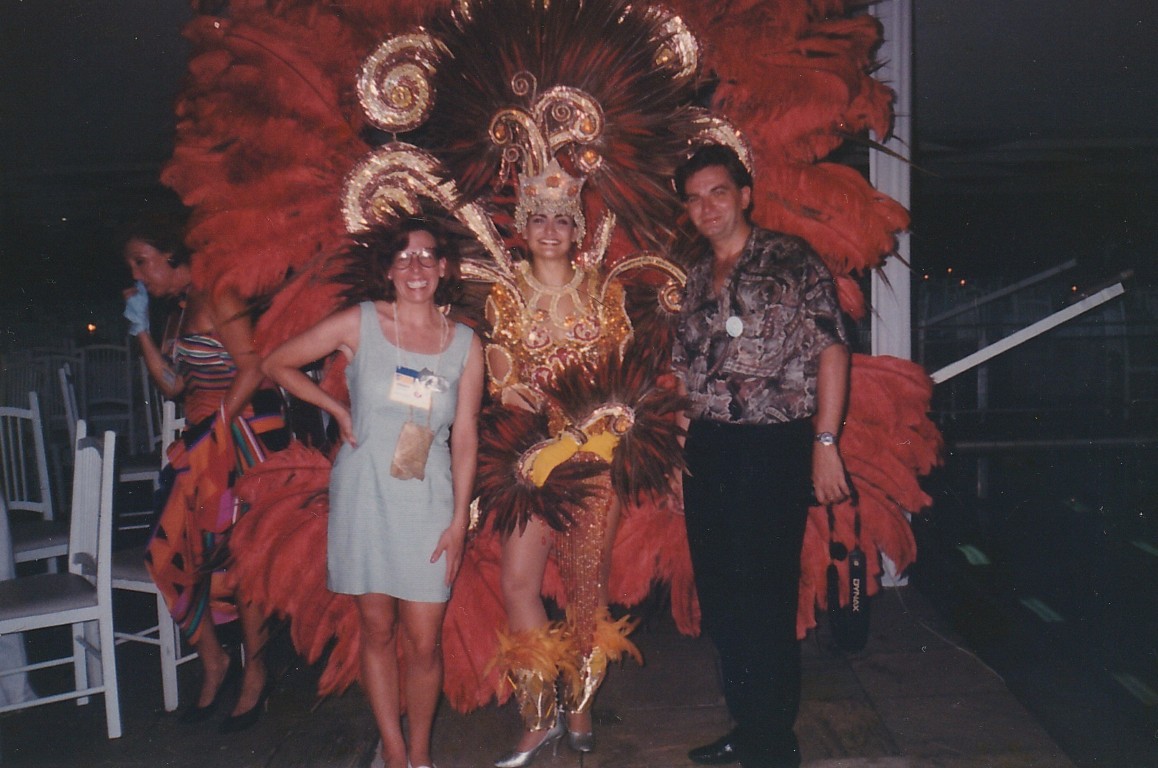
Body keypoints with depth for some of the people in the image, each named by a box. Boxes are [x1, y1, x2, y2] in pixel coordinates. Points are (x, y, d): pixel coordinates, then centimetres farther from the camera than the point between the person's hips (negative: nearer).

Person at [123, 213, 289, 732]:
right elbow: (173, 385, 12)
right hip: (205, 442, 9)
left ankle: (254, 672, 15)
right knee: (176, 551, 7)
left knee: (239, 554, -1)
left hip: (241, 435, -9)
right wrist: (140, 329, 9)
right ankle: (213, 661, 23)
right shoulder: (180, 311, 16)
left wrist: (216, 426, -15)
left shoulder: (217, 299, -11)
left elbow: (252, 371, -19)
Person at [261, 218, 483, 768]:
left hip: (428, 504, 1)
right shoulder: (358, 324, -1)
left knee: (423, 644, 2)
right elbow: (276, 364, 7)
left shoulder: (465, 344, 2)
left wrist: (459, 519, 0)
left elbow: (464, 436, 4)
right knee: (378, 633, 10)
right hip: (364, 497, 0)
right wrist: (337, 409, 0)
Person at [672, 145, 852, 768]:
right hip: (706, 452, 7)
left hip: (773, 447, -6)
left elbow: (831, 350, -9)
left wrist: (825, 442, -15)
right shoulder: (693, 276, 13)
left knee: (763, 599, -1)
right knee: (718, 598, 13)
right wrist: (679, 451, 14)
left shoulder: (791, 261, -4)